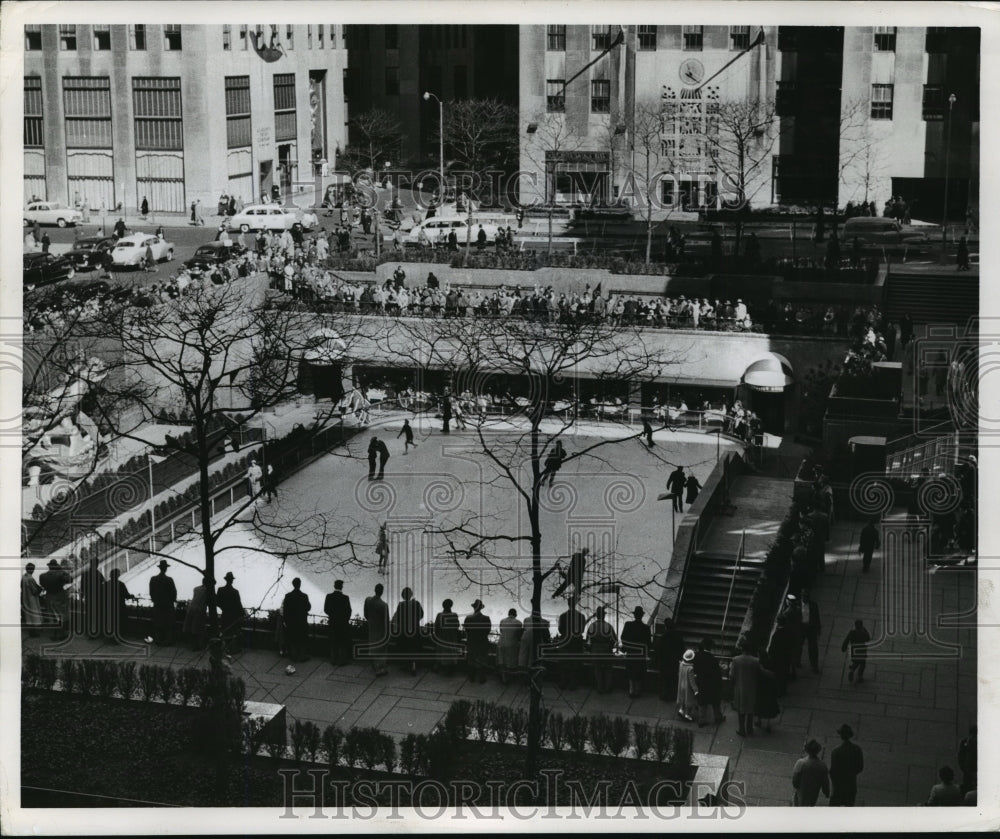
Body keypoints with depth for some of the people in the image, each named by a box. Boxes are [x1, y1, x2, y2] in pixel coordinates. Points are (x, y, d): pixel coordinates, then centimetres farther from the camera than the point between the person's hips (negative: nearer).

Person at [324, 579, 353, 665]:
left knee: (333, 643, 16)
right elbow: (349, 611, -11)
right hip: (343, 623, -3)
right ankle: (341, 661, 13)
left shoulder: (329, 596, -8)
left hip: (332, 623, 3)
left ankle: (333, 660, 20)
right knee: (343, 643, 10)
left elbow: (325, 609, -3)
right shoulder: (345, 598, -17)